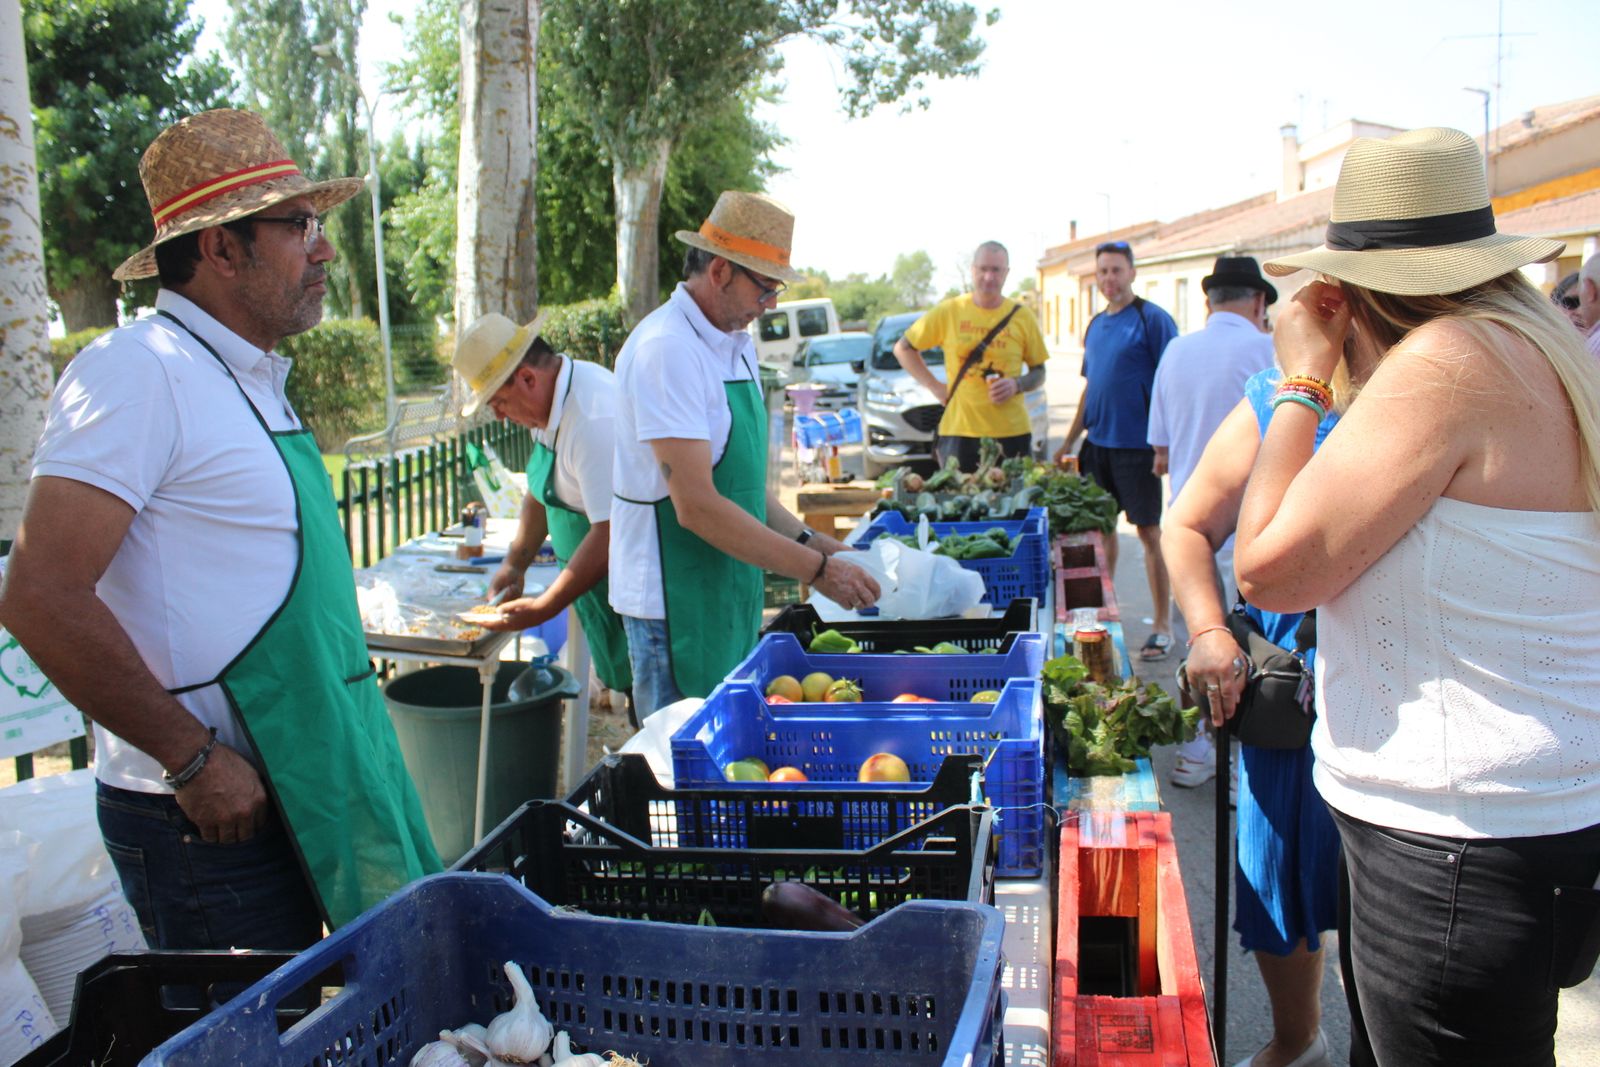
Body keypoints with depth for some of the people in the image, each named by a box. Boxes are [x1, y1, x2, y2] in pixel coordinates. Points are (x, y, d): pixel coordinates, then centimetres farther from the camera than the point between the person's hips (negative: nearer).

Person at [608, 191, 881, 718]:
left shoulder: (737, 345, 10)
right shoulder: (665, 350, -19)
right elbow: (697, 506, -25)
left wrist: (809, 542, 5)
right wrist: (815, 570, -21)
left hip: (731, 592, 9)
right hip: (677, 600, -9)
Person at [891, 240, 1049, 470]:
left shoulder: (1022, 316, 3)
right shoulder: (949, 311, 1)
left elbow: (1039, 373, 11)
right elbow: (903, 349, 9)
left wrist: (1017, 384, -11)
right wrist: (935, 387, 2)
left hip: (1012, 432, 1)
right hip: (958, 432, -1)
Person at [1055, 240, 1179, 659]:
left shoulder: (1152, 319, -8)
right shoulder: (1096, 324, 13)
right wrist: (1069, 442, 17)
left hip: (1137, 444, -7)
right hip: (1097, 442, 7)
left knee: (1149, 531, -1)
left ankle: (1163, 626, 7)